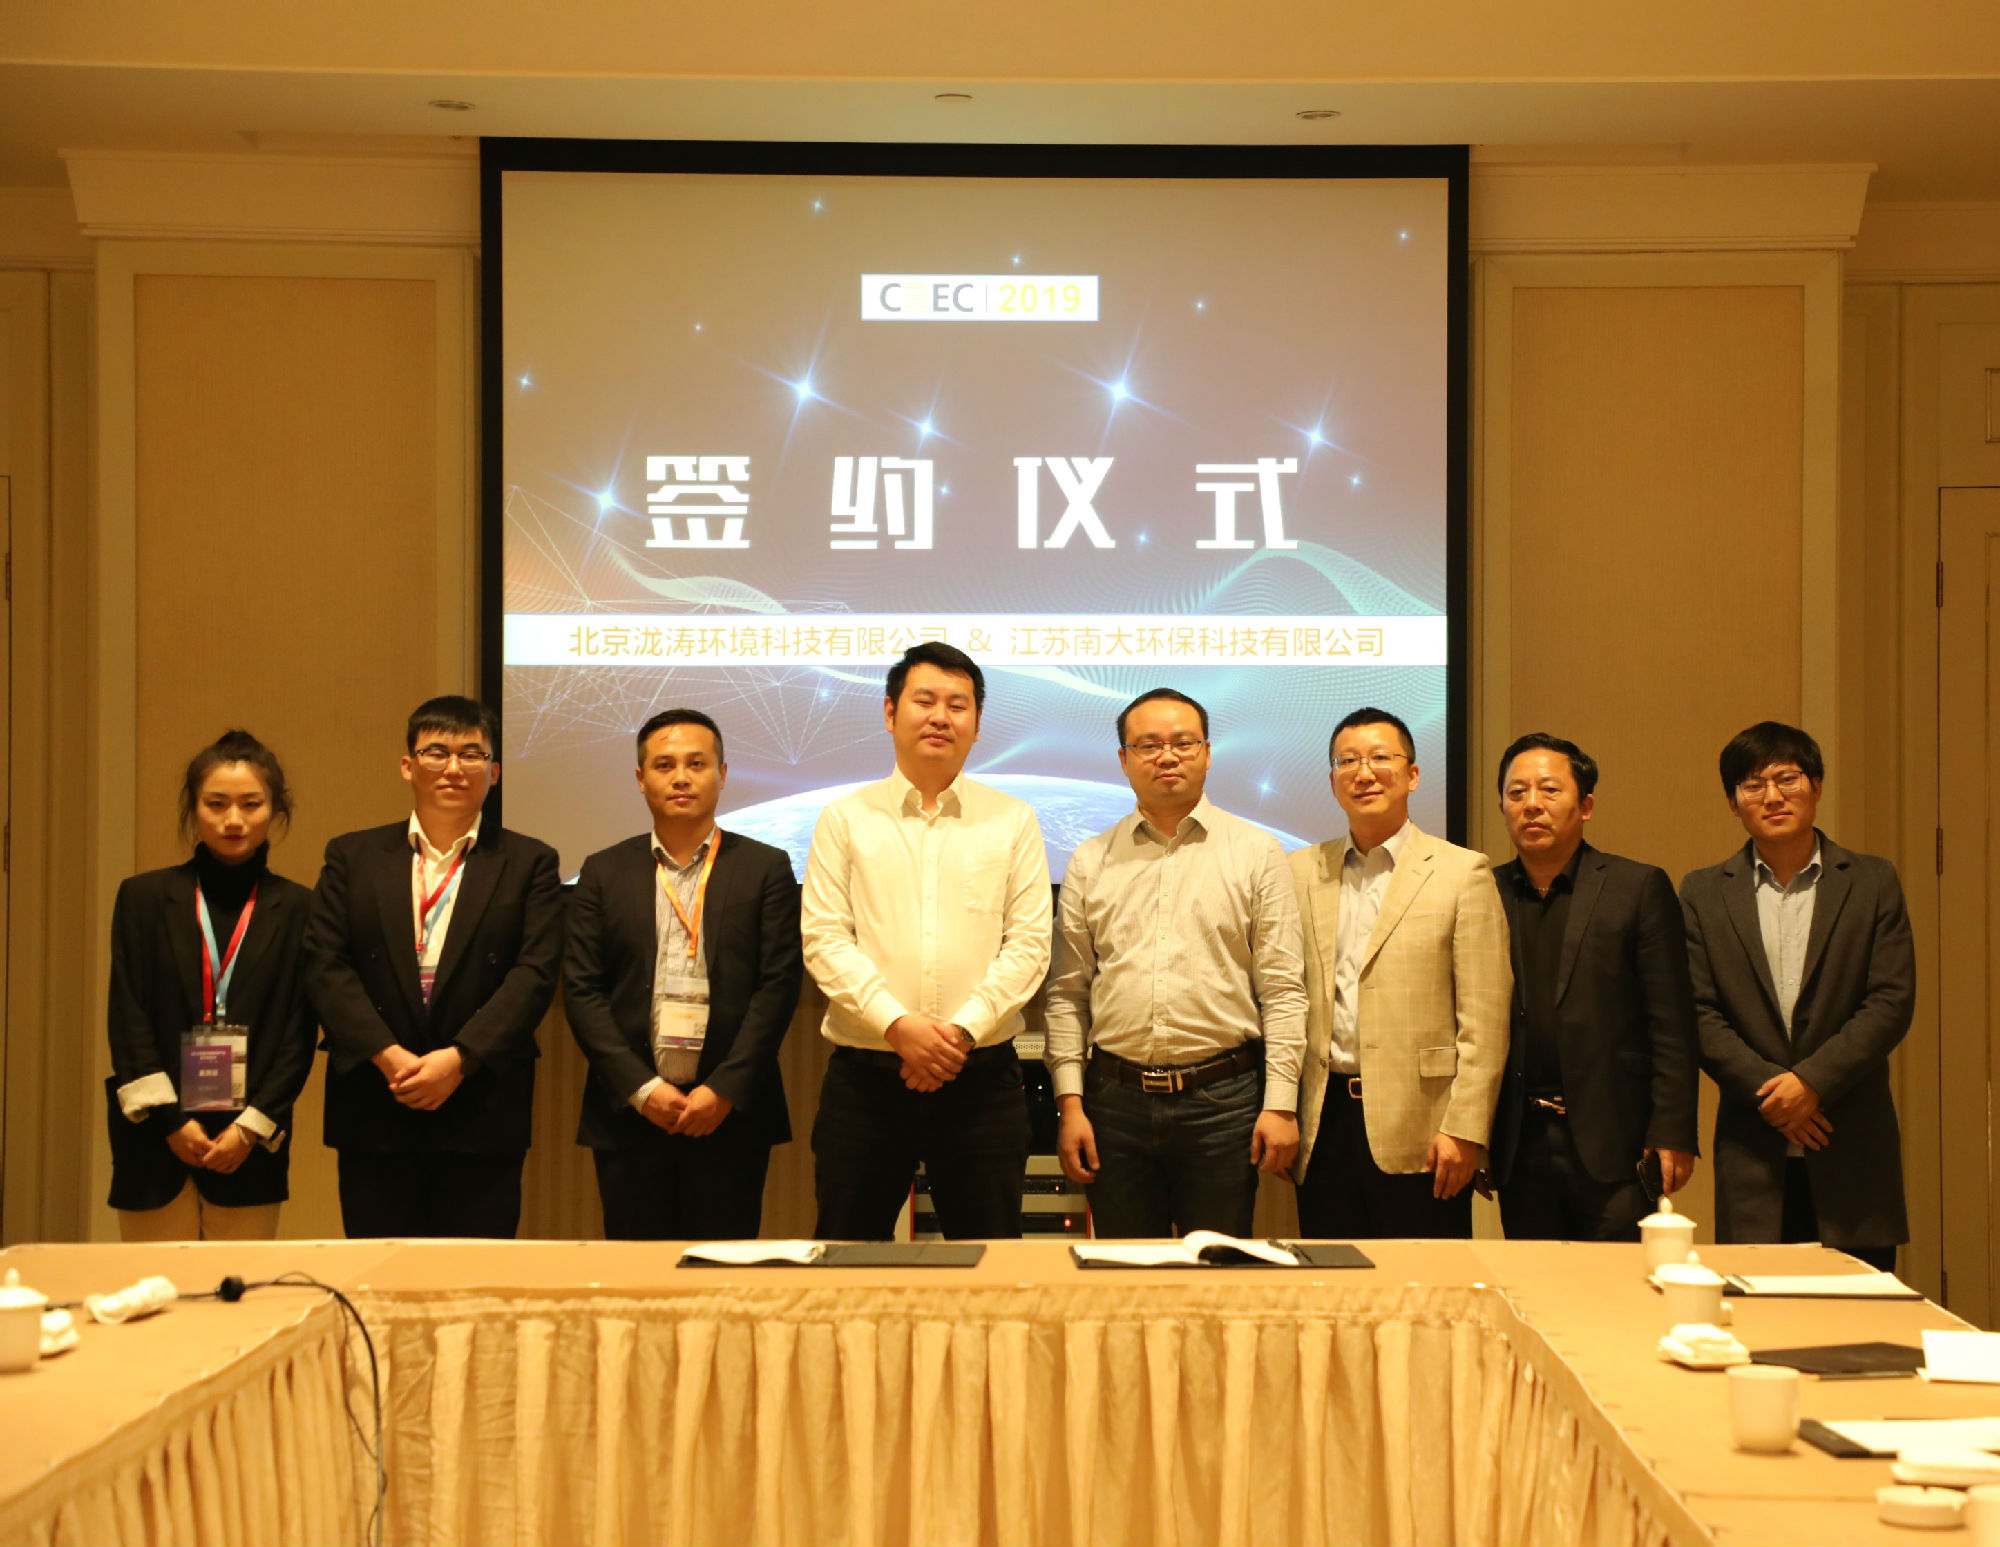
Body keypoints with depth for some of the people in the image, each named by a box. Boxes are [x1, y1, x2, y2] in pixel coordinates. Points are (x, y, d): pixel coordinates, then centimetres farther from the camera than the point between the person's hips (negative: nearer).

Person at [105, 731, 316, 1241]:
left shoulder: (297, 909, 4)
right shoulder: (144, 897, 6)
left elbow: (298, 1034, 2)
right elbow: (128, 1019, 1)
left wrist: (252, 1127, -7)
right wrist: (170, 1122, -8)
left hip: (251, 1148, 0)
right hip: (155, 1144, 0)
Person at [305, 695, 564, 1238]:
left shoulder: (529, 863, 6)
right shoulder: (352, 856, 10)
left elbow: (534, 974, -4)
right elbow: (324, 965, 1)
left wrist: (459, 1059, -15)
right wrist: (388, 1056, -12)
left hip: (483, 1116, -1)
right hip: (374, 1116, 1)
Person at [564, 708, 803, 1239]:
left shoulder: (765, 869, 5)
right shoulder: (605, 873, 9)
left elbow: (779, 985, -2)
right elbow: (581, 990, 3)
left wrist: (725, 1090, -10)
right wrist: (641, 1088, -8)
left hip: (732, 1112, -1)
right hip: (630, 1113, 1)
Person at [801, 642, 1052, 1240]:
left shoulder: (1012, 822, 8)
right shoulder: (845, 819, 7)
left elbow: (1029, 944, 1)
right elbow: (824, 938, -2)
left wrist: (964, 1029, -12)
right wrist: (897, 1024, -14)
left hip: (981, 1078, 0)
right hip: (864, 1077, 0)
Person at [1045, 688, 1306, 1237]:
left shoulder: (1256, 853, 4)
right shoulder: (1092, 862, 10)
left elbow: (1282, 989, 0)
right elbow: (1067, 993, 9)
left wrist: (1281, 1104, -7)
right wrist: (1070, 1102, 1)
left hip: (1223, 1100, -2)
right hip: (1117, 1097, 2)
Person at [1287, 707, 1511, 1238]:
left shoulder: (1462, 873, 2)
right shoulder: (1302, 872, 12)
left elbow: (1484, 1021, -3)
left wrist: (1464, 1130, -10)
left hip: (1416, 1131, -3)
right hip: (1323, 1124, 3)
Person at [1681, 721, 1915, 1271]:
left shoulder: (1872, 882, 6)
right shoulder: (1703, 892, 7)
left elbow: (1892, 1002, -2)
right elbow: (1698, 1014, 0)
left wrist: (1812, 1080, -13)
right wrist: (1769, 1090, -12)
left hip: (1853, 1150, 0)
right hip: (1755, 1157, 0)